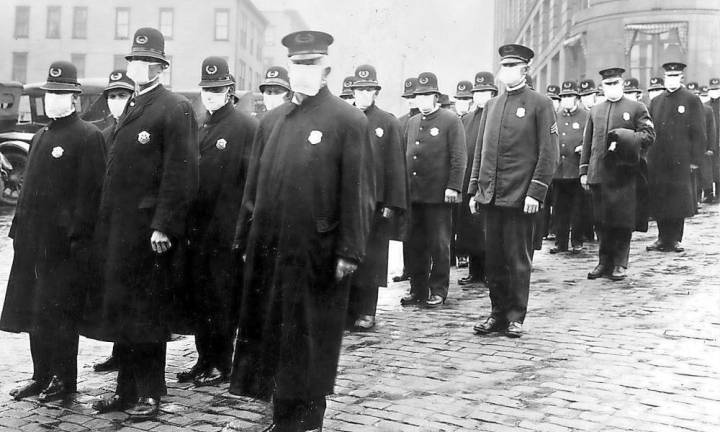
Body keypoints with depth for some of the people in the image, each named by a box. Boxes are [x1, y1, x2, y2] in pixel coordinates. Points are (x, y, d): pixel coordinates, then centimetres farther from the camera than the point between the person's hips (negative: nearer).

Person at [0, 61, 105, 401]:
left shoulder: (88, 136, -7)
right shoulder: (40, 137, 18)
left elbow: (89, 191, -13)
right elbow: (29, 187, 21)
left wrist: (78, 238, -18)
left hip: (64, 244, -8)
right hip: (33, 241, 8)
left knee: (59, 312, -1)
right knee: (32, 311, 11)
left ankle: (64, 379, 11)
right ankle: (42, 376, 22)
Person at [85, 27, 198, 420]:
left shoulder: (176, 109, -8)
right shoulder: (131, 109, 17)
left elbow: (181, 174, -15)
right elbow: (115, 172, 17)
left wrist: (163, 226, -20)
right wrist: (106, 224, 12)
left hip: (150, 232, -8)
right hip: (118, 230, 8)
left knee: (148, 317, 2)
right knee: (121, 312, 13)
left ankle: (149, 394, 15)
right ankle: (126, 390, 25)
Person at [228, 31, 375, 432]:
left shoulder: (349, 120, -5)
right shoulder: (271, 121, 13)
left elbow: (359, 193, -10)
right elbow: (254, 185, 15)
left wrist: (349, 251, -14)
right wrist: (246, 239, 13)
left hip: (317, 255, -5)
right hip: (269, 251, 6)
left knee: (311, 341, 6)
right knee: (271, 335, 13)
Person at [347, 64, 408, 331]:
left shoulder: (389, 123, 4)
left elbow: (396, 166, 0)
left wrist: (392, 204, -6)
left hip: (376, 201, -2)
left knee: (370, 259, 3)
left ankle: (366, 312, 12)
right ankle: (348, 309, 13)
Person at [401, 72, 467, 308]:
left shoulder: (451, 120, -1)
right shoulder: (412, 122, 16)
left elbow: (459, 157, -6)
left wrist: (453, 187, -14)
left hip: (438, 195, -5)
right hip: (412, 194, 5)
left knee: (438, 244, 2)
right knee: (413, 244, 8)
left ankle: (438, 290, 12)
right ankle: (417, 289, 19)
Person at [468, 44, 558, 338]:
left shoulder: (540, 104, -2)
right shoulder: (491, 106, 14)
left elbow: (549, 153, -6)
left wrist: (535, 193, -13)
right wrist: (474, 189, 11)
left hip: (520, 197, -5)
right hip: (491, 196, 5)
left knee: (518, 259, 2)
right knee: (493, 259, 9)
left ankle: (515, 317, 13)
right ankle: (498, 313, 21)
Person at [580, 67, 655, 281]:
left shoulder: (637, 108, 5)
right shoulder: (595, 111, 16)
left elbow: (649, 135, -2)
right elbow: (587, 142, 15)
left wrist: (626, 138, -18)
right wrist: (584, 171, 10)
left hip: (625, 173, -3)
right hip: (599, 173, 3)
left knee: (623, 221, -1)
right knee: (602, 222, 5)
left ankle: (619, 265, 7)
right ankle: (605, 262, 15)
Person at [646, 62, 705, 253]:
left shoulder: (692, 100, 1)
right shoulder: (656, 101, 12)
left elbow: (698, 133, -2)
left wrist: (695, 159, -7)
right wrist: (647, 156, 5)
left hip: (680, 161, -3)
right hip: (657, 162, 4)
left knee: (679, 200, 0)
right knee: (658, 200, 5)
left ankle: (675, 239, 10)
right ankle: (662, 238, 15)